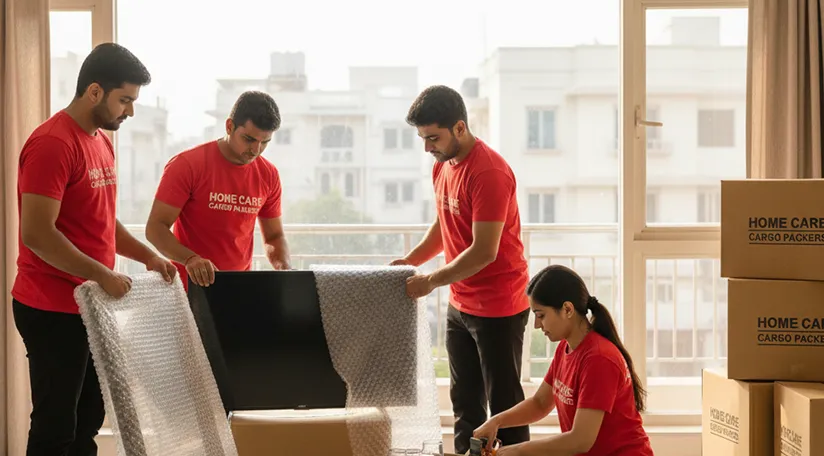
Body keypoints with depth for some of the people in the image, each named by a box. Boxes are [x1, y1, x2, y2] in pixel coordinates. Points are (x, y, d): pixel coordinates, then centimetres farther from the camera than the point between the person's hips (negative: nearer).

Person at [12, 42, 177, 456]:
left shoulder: (102, 142, 12)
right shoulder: (52, 144, -17)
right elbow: (37, 234, -23)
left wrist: (148, 257, 9)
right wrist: (103, 275, -21)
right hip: (53, 310, -9)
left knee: (87, 422, 14)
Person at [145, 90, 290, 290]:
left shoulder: (268, 175, 4)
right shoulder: (187, 165, -10)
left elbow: (274, 236, 14)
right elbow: (156, 227, -12)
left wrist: (283, 266, -7)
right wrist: (190, 258, -29)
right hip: (192, 286, -4)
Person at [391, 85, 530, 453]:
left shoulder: (489, 172, -21)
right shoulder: (442, 165, 7)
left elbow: (484, 251, -24)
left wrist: (431, 281, -20)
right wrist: (411, 260, 5)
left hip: (498, 307, -9)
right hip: (460, 305, 9)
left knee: (503, 403, -1)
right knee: (464, 402, 15)